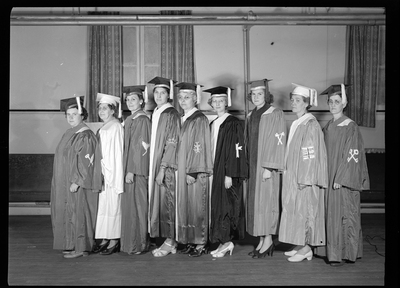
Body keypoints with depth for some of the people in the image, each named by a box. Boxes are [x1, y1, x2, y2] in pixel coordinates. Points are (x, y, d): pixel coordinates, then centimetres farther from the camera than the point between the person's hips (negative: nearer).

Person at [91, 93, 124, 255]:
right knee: (103, 205, 10)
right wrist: (99, 174, 10)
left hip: (112, 173, -8)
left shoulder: (116, 127, -10)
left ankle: (114, 241, 6)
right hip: (102, 174, 8)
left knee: (112, 205, -3)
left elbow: (118, 154, -14)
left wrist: (115, 178, -17)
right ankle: (106, 240, 18)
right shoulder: (102, 128, 14)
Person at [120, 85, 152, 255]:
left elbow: (140, 146, -16)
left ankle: (140, 244, 9)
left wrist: (132, 170, -18)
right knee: (128, 207, 12)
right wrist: (126, 169, 12)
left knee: (137, 206, -2)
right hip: (129, 169, 8)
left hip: (138, 170, -8)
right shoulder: (128, 120, 15)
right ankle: (129, 243, 22)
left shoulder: (143, 120, -10)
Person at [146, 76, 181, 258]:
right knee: (159, 201, 9)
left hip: (167, 166, -8)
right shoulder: (155, 114, 13)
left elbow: (172, 143, -14)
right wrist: (154, 168, 10)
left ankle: (170, 241, 8)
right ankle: (169, 241, 19)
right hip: (155, 165, 8)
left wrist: (163, 168, -18)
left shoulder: (172, 114, -9)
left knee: (167, 202, -3)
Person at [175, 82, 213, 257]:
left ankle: (201, 244, 8)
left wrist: (193, 171, -19)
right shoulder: (182, 119, 13)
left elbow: (200, 147, -15)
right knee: (185, 205, 10)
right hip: (182, 170, 8)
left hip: (195, 171, -7)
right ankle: (190, 241, 20)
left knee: (196, 205, -2)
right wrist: (181, 170, 10)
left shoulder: (200, 119, -9)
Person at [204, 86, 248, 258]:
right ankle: (225, 242, 17)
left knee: (225, 205, -4)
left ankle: (225, 241, 6)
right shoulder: (212, 125, 14)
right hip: (213, 171, 7)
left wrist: (229, 174, -19)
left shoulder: (233, 124, -9)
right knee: (217, 205, 8)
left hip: (227, 172, -7)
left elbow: (236, 150, -15)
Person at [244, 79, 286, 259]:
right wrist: (248, 166, 12)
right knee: (255, 201, 9)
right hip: (253, 166, 7)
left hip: (267, 166, -7)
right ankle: (262, 241, 18)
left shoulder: (275, 114, -8)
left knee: (266, 200, -3)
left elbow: (278, 142, -14)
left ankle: (268, 241, 9)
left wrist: (269, 167, -19)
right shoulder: (251, 116, 13)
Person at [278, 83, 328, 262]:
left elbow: (312, 154, -18)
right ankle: (300, 246, 22)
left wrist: (304, 179, -20)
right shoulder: (296, 124, 11)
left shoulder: (311, 125, -14)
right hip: (293, 176, 9)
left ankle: (306, 248, 10)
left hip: (305, 177, -9)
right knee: (295, 210, 12)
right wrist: (289, 174, 14)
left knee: (304, 210, -1)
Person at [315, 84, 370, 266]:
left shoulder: (350, 127, -10)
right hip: (328, 178, 7)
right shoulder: (327, 128, 11)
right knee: (330, 214, 10)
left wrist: (341, 179, -19)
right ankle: (332, 250, 20)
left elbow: (351, 155, -15)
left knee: (343, 215, 0)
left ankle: (344, 253, 11)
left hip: (344, 179, -7)